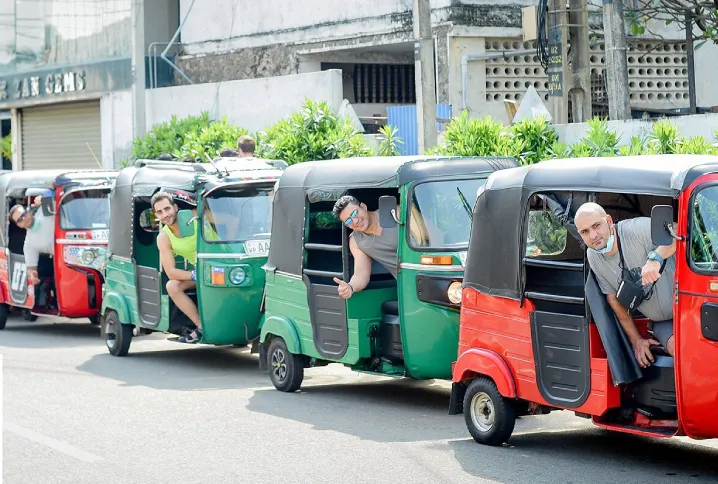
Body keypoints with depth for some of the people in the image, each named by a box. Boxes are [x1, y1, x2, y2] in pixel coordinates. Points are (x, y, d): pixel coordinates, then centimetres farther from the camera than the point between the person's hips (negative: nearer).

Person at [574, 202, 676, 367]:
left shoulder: (637, 229, -22)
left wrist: (655, 257, -51)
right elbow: (614, 299, 9)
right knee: (676, 345, -27)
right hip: (662, 323, 4)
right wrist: (636, 339, 8)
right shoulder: (593, 257, -1)